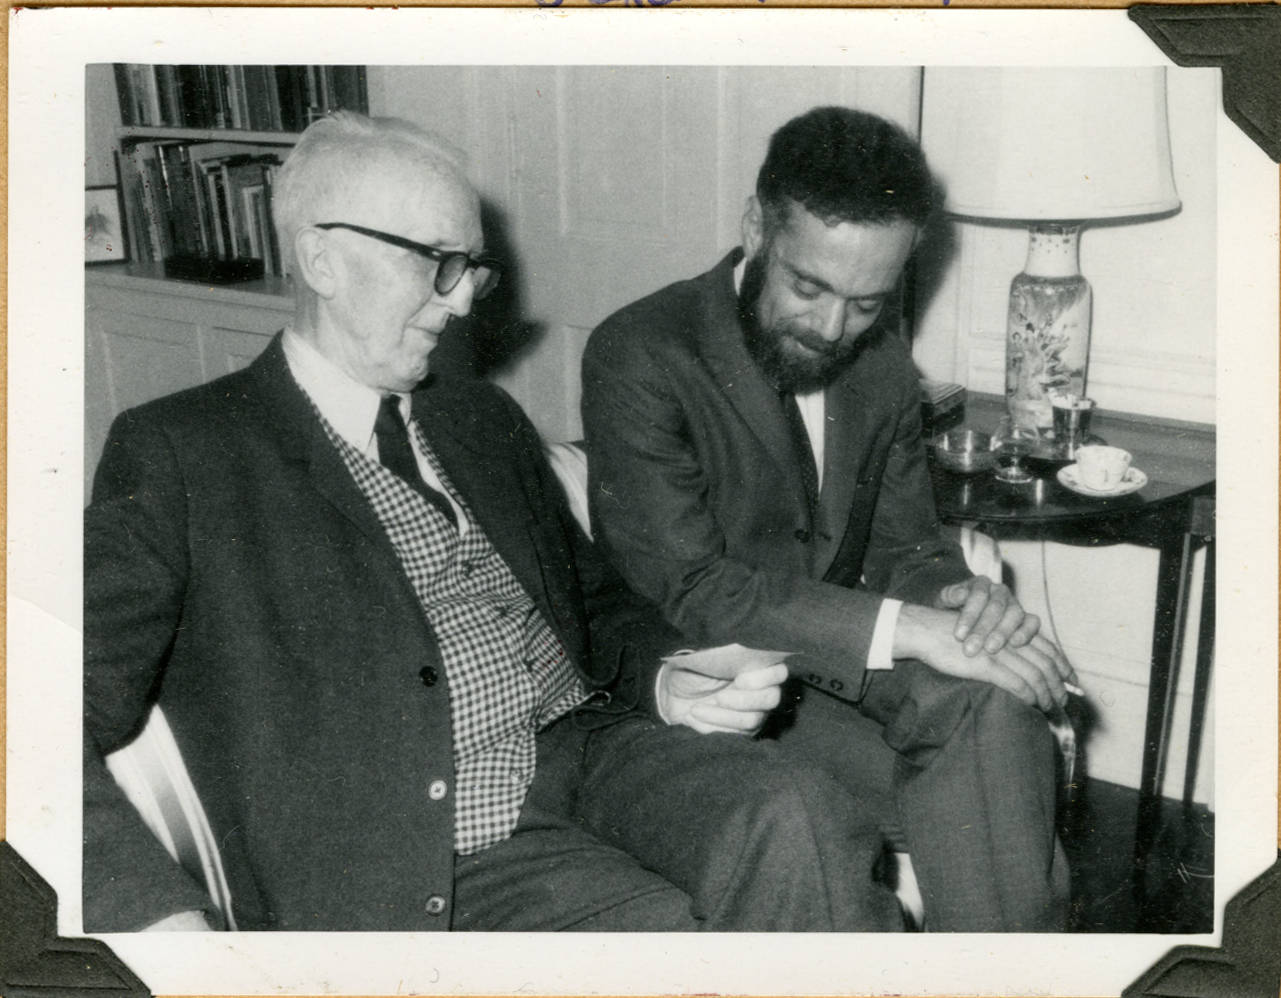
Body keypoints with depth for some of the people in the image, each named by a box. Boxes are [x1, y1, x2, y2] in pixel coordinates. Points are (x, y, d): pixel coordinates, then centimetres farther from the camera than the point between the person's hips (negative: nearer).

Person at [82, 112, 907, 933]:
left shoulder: (486, 423, 19)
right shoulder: (176, 453, -1)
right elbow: (73, 719, -7)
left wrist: (666, 675, 2)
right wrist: (164, 918, -24)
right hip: (435, 850, -5)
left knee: (786, 820, -23)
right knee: (676, 926, -28)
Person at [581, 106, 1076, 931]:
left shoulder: (884, 369, 7)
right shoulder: (640, 358, -14)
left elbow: (906, 546, 11)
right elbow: (688, 592, -22)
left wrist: (958, 598, -15)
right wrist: (908, 629, -29)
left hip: (839, 664, 6)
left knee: (992, 704, -25)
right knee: (981, 796, -24)